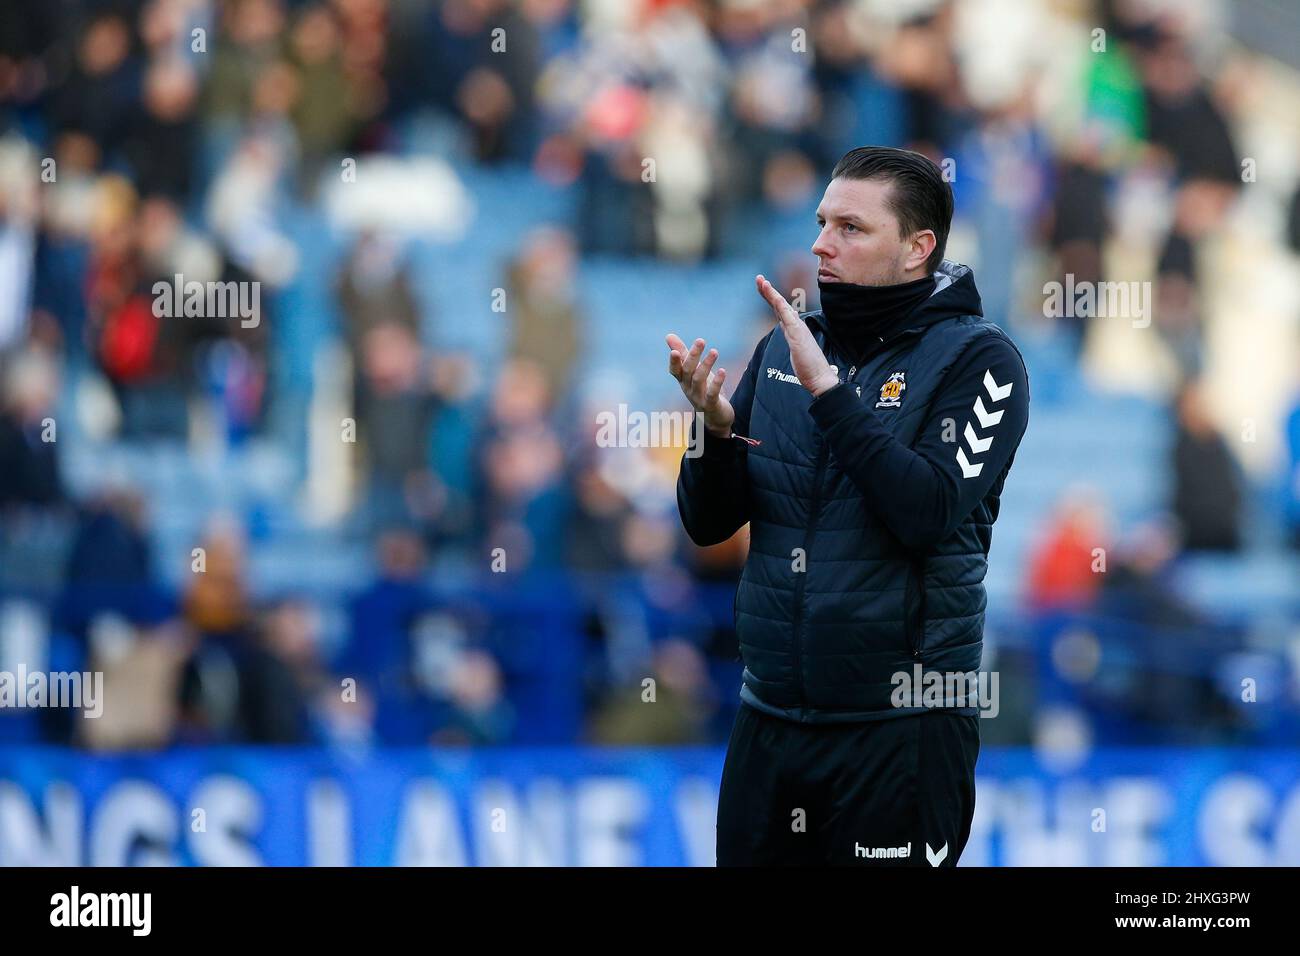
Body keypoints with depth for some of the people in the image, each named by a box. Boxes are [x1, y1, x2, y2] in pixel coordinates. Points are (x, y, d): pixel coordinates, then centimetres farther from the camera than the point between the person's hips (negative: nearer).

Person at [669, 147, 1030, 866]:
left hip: (901, 722, -5)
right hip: (770, 718, 5)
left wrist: (829, 390, -22)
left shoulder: (976, 358, -6)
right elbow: (709, 524, 8)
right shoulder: (781, 351, 10)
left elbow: (927, 511, -21)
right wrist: (716, 427, -12)